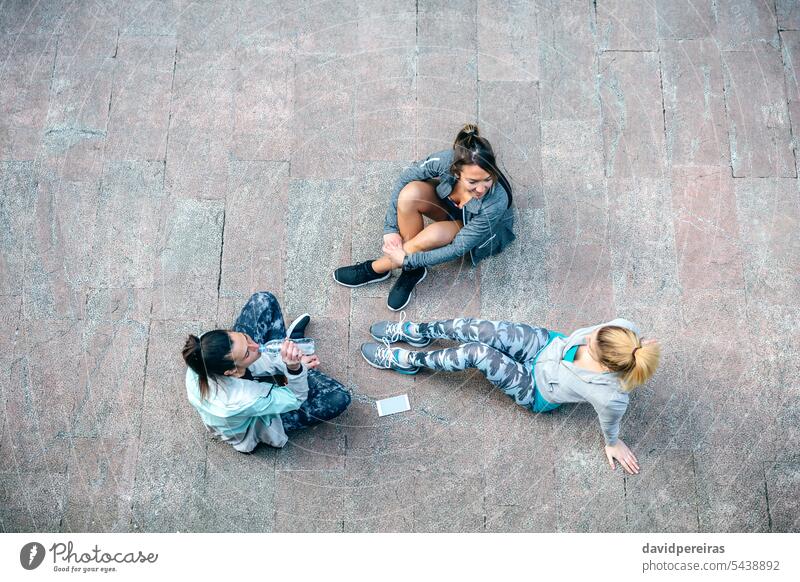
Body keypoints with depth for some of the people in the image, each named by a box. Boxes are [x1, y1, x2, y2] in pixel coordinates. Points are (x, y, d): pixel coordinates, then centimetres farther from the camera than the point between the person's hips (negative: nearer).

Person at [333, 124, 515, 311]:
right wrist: (390, 228, -20)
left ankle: (376, 269, -7)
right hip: (449, 204, 3)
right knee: (410, 192, -30)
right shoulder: (446, 160, -34)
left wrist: (406, 259, -29)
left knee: (434, 234, -35)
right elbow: (404, 180, -18)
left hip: (487, 233, -3)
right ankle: (412, 270, -11)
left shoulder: (497, 202, -40)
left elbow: (458, 249, -32)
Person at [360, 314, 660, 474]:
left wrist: (613, 443, 3)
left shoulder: (610, 397, -41)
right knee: (477, 330, -10)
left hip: (537, 390, -4)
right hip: (549, 344, 4)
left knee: (475, 353, -18)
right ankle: (419, 332, 19)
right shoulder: (623, 330, -32)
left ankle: (410, 360, 10)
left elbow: (610, 426, -18)